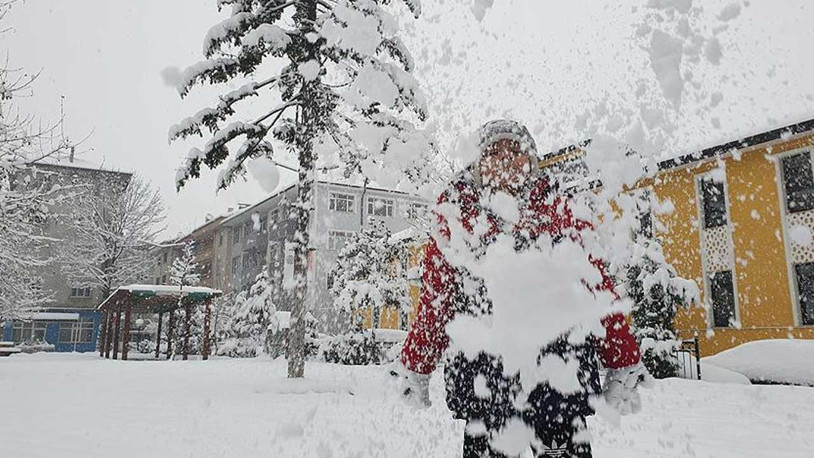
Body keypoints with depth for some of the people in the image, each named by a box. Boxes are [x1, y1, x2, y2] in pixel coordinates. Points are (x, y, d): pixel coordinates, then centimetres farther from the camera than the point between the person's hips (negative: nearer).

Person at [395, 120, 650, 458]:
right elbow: (434, 298, 9)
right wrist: (415, 369, 12)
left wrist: (623, 366, 6)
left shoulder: (561, 213, 7)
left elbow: (597, 287, 7)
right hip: (481, 377, 0)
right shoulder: (457, 217, 6)